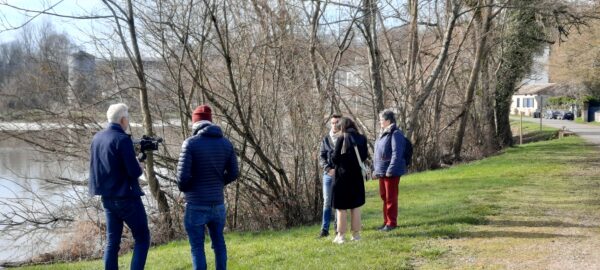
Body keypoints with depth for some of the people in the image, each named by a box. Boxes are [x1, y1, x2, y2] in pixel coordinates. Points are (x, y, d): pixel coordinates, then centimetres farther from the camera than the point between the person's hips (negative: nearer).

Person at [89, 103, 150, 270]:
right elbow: (134, 171, -18)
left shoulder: (97, 138, 7)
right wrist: (140, 168, 2)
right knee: (142, 238, 3)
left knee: (112, 242, 11)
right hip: (126, 197, -7)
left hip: (107, 198, 7)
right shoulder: (122, 139, -16)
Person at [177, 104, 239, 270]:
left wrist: (184, 189, 6)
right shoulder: (226, 143, 2)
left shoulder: (191, 143, -13)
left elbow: (183, 176, -15)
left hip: (196, 205, -4)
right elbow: (233, 174, 6)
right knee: (219, 243, 18)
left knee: (197, 247, 3)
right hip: (218, 204, 5)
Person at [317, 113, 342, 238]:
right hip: (328, 174, 2)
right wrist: (329, 169, -9)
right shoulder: (326, 139, 9)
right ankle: (324, 229, 4)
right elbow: (322, 157, 7)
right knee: (327, 201, 2)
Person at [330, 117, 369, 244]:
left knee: (341, 208, 4)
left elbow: (335, 158, -13)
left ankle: (341, 236, 6)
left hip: (342, 176, -4)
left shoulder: (342, 139, -13)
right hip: (357, 176, 4)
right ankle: (356, 234, 18)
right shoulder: (362, 139, 0)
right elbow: (364, 157, 5)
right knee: (355, 207, 14)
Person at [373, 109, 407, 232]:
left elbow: (397, 154, -21)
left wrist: (390, 170, -23)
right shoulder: (383, 134, 15)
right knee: (384, 196, 14)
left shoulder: (395, 134, -15)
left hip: (391, 172, -9)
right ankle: (386, 221, 23)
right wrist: (375, 169, 19)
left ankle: (391, 222, 7)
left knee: (391, 197, -2)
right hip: (381, 171, 9)